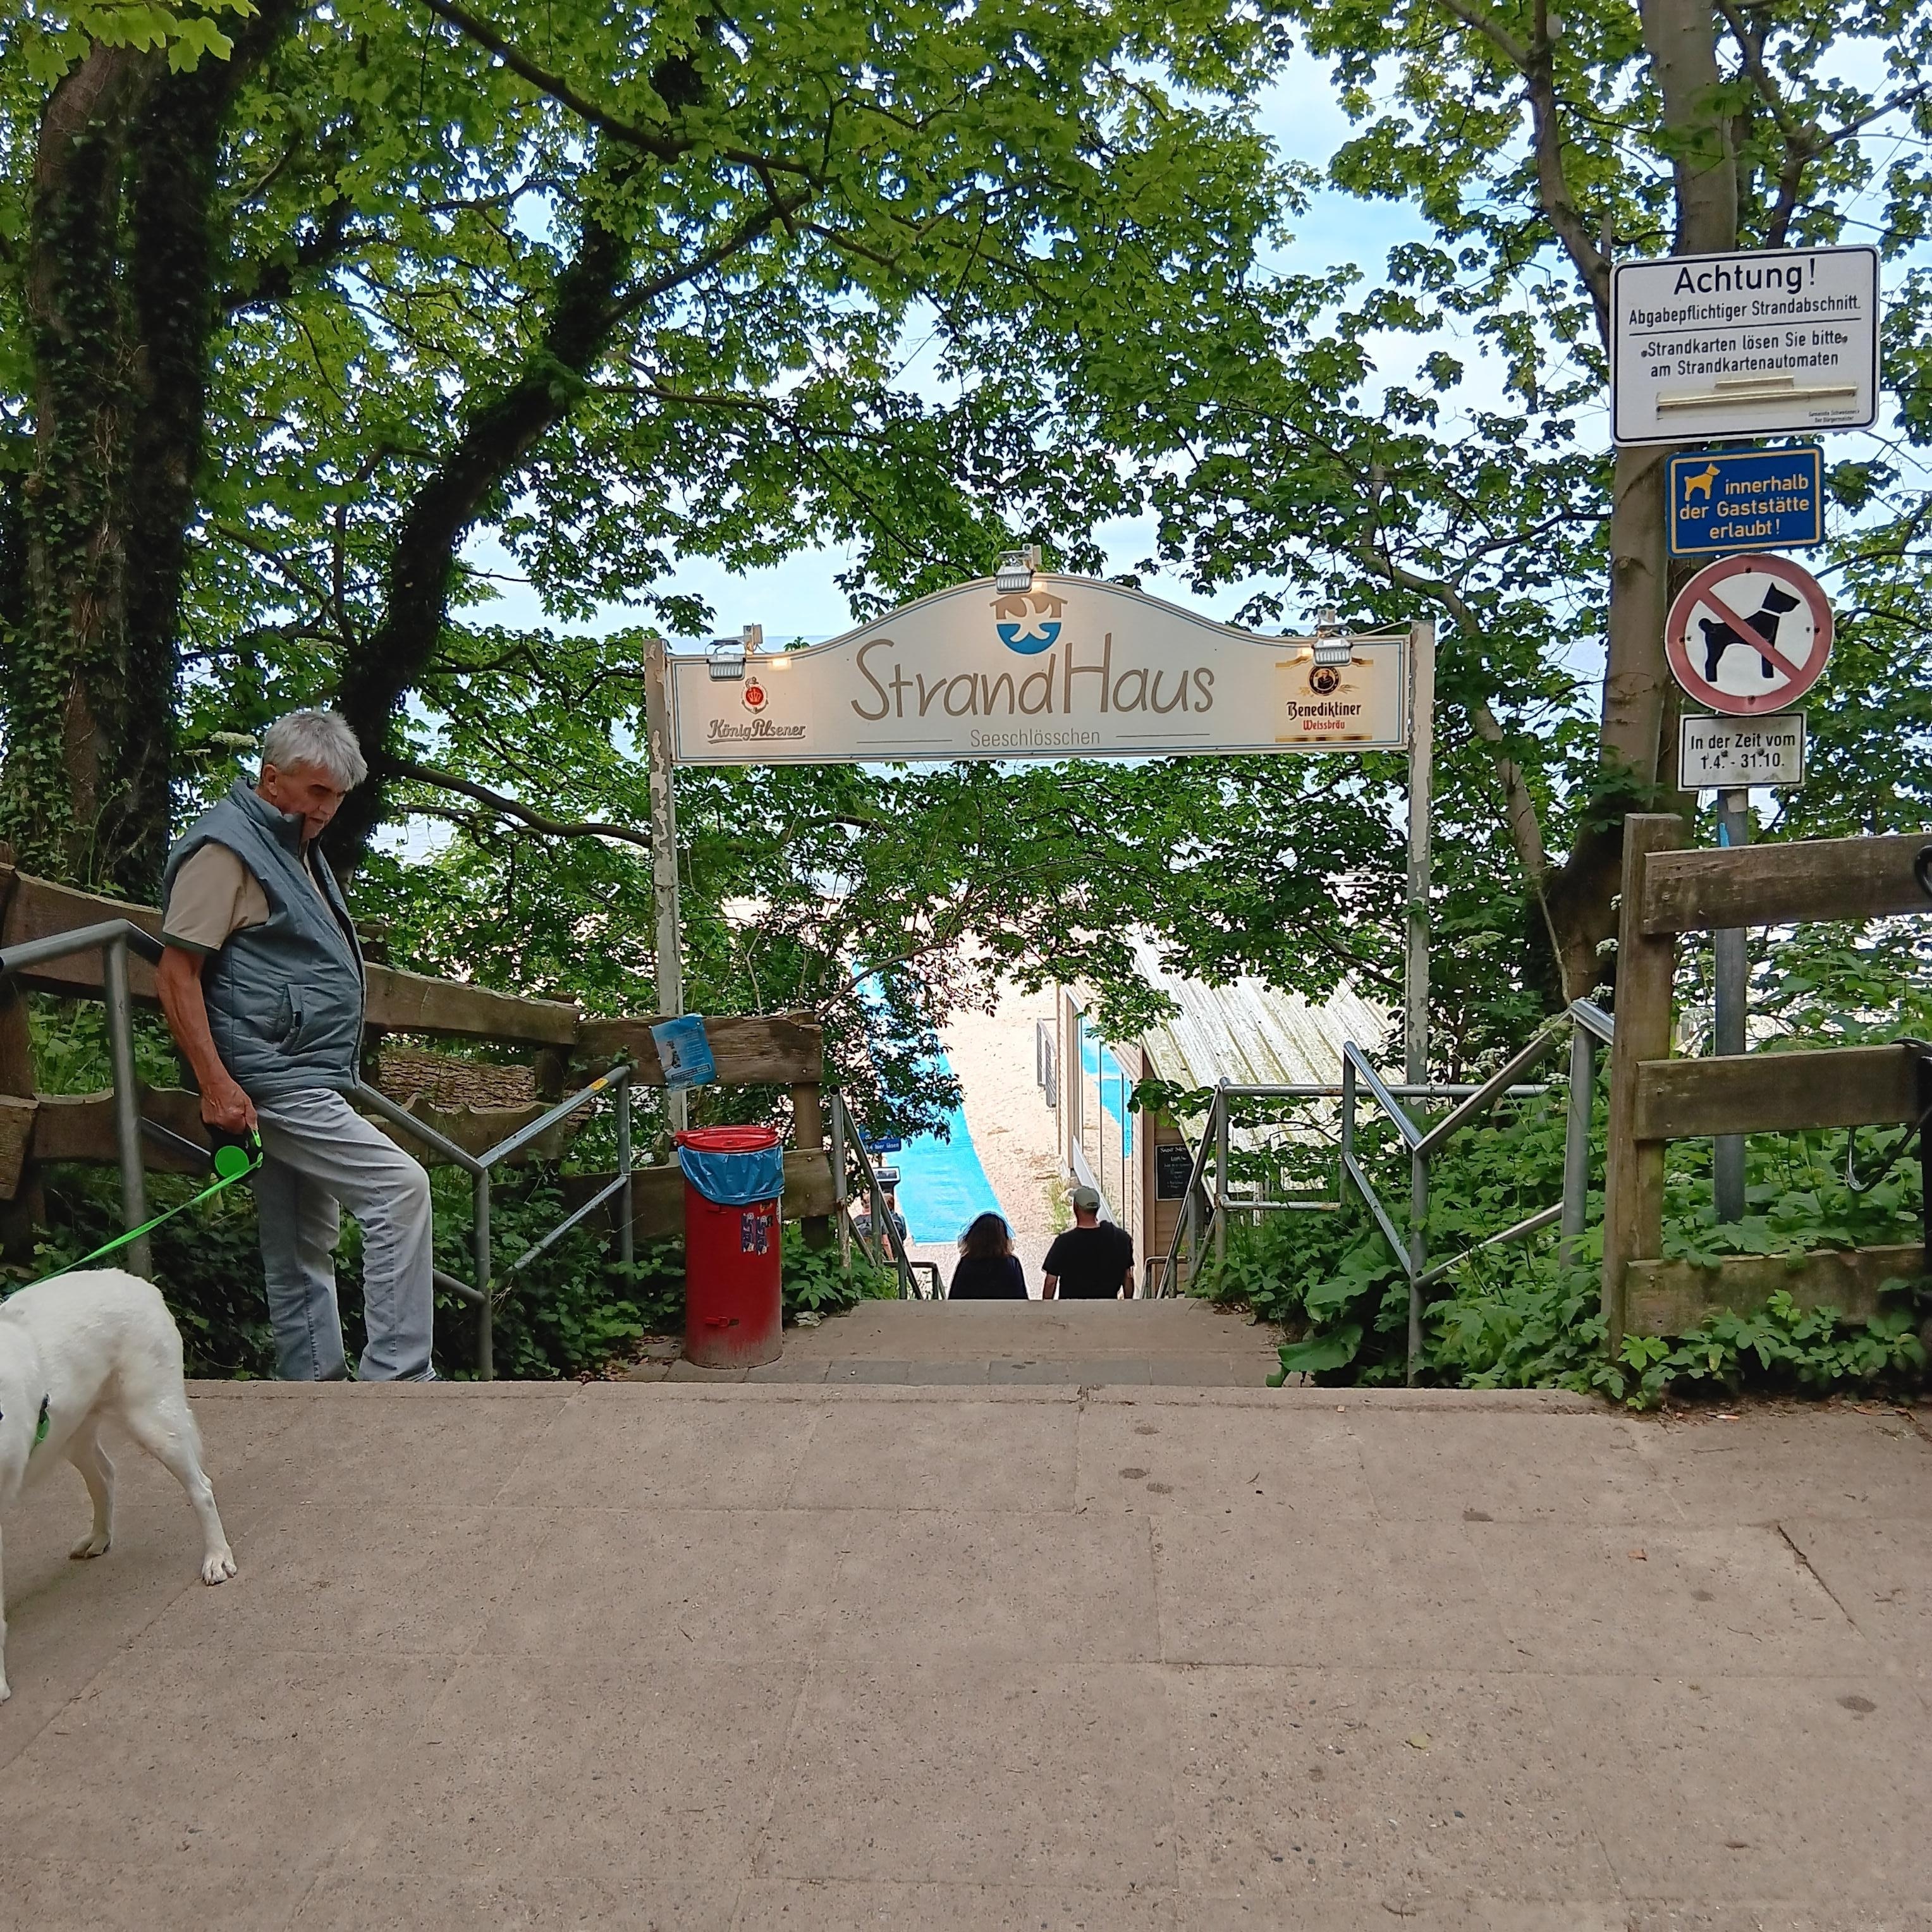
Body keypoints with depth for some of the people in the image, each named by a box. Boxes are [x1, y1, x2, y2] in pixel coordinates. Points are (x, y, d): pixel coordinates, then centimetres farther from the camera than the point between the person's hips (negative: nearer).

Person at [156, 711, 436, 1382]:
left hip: (307, 1082, 10)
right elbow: (177, 975, -15)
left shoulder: (296, 845, 20)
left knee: (305, 1250, 12)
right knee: (399, 1187, -16)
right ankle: (398, 1377, -12)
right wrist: (216, 1084, -20)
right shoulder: (225, 847, -10)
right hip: (272, 1082, -10)